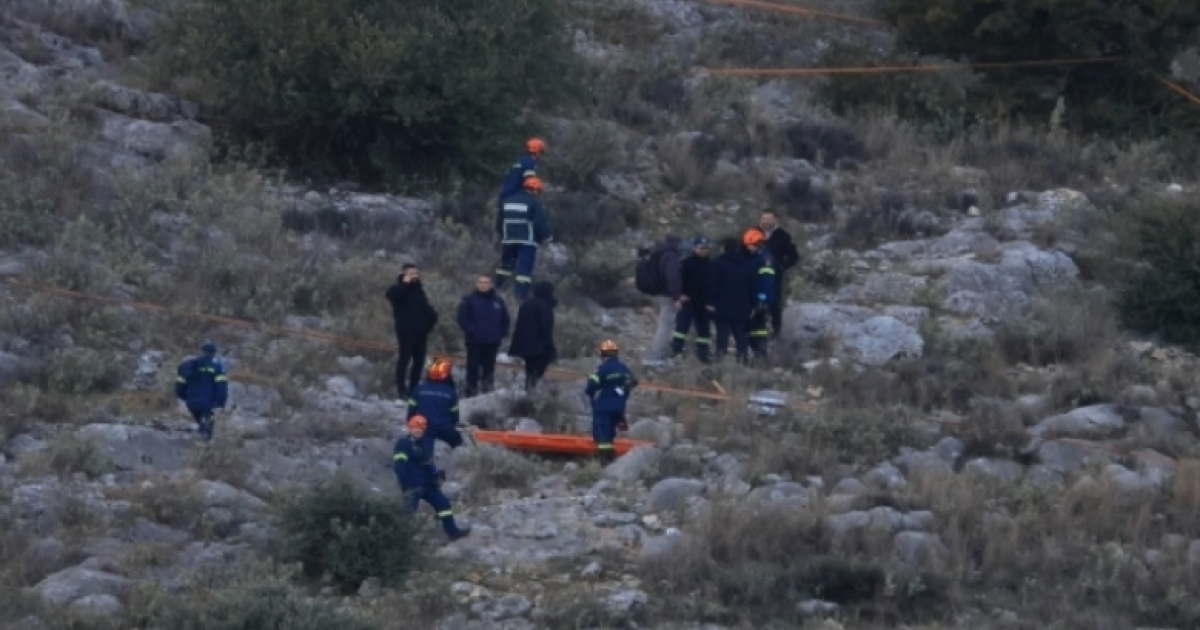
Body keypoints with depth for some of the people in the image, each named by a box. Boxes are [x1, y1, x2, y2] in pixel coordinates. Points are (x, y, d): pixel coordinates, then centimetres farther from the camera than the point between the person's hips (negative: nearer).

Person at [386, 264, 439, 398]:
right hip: (406, 329, -7)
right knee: (405, 358, -9)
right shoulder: (398, 289, -3)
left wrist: (432, 317, 3)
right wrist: (405, 283, -23)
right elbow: (391, 296, -28)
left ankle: (413, 388, 17)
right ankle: (401, 389, -6)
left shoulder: (418, 289, 17)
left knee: (419, 359, 9)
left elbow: (426, 307, 22)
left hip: (420, 329, 7)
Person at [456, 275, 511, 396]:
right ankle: (471, 391, 2)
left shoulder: (497, 301, 10)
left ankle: (488, 390, 12)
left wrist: (502, 333, 4)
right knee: (473, 367, -1)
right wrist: (470, 331, -16)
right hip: (475, 341, -3)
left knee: (489, 367, 7)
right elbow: (462, 318, -6)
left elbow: (504, 318, 17)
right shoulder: (469, 300, -3)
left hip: (492, 341, 3)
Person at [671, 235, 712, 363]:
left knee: (703, 327, 9)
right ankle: (676, 351, -8)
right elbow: (680, 279, -9)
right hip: (688, 300, -5)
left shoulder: (709, 264, 8)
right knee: (683, 324, -11)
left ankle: (702, 353, 17)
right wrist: (681, 294, -21)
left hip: (703, 302, 5)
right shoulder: (687, 263, -5)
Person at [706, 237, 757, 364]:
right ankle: (743, 358, 2)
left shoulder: (718, 263, -4)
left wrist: (711, 302, -6)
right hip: (742, 308, 4)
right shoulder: (748, 264, 12)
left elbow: (713, 284, -9)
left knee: (723, 335, -5)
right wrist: (752, 305, 14)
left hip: (723, 307, -4)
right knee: (740, 335, 8)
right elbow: (752, 286, 12)